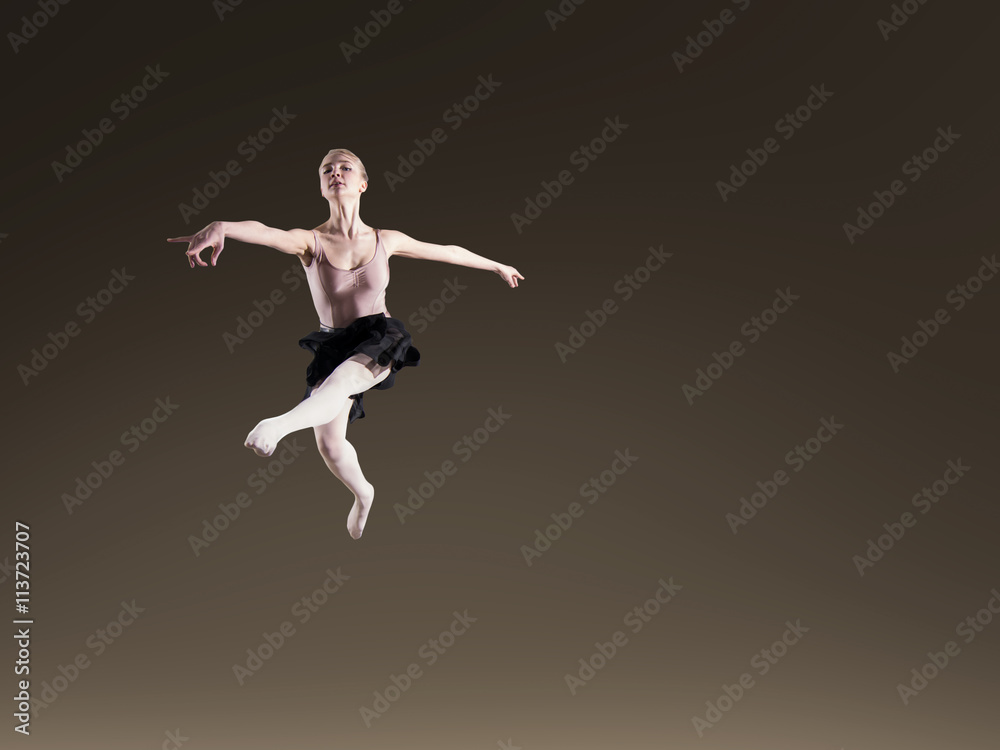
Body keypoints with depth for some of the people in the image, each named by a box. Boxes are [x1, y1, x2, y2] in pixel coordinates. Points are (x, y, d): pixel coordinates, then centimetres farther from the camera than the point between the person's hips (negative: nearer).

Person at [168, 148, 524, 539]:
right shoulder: (310, 241, -9)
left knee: (340, 379, -35)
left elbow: (447, 251, 14)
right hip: (332, 346, 1)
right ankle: (363, 493, 31)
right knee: (329, 445, 1)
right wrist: (221, 226, -54)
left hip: (379, 343, -1)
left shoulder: (385, 240, -1)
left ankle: (278, 425, -61)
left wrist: (496, 265, 23)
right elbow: (264, 232, -32)